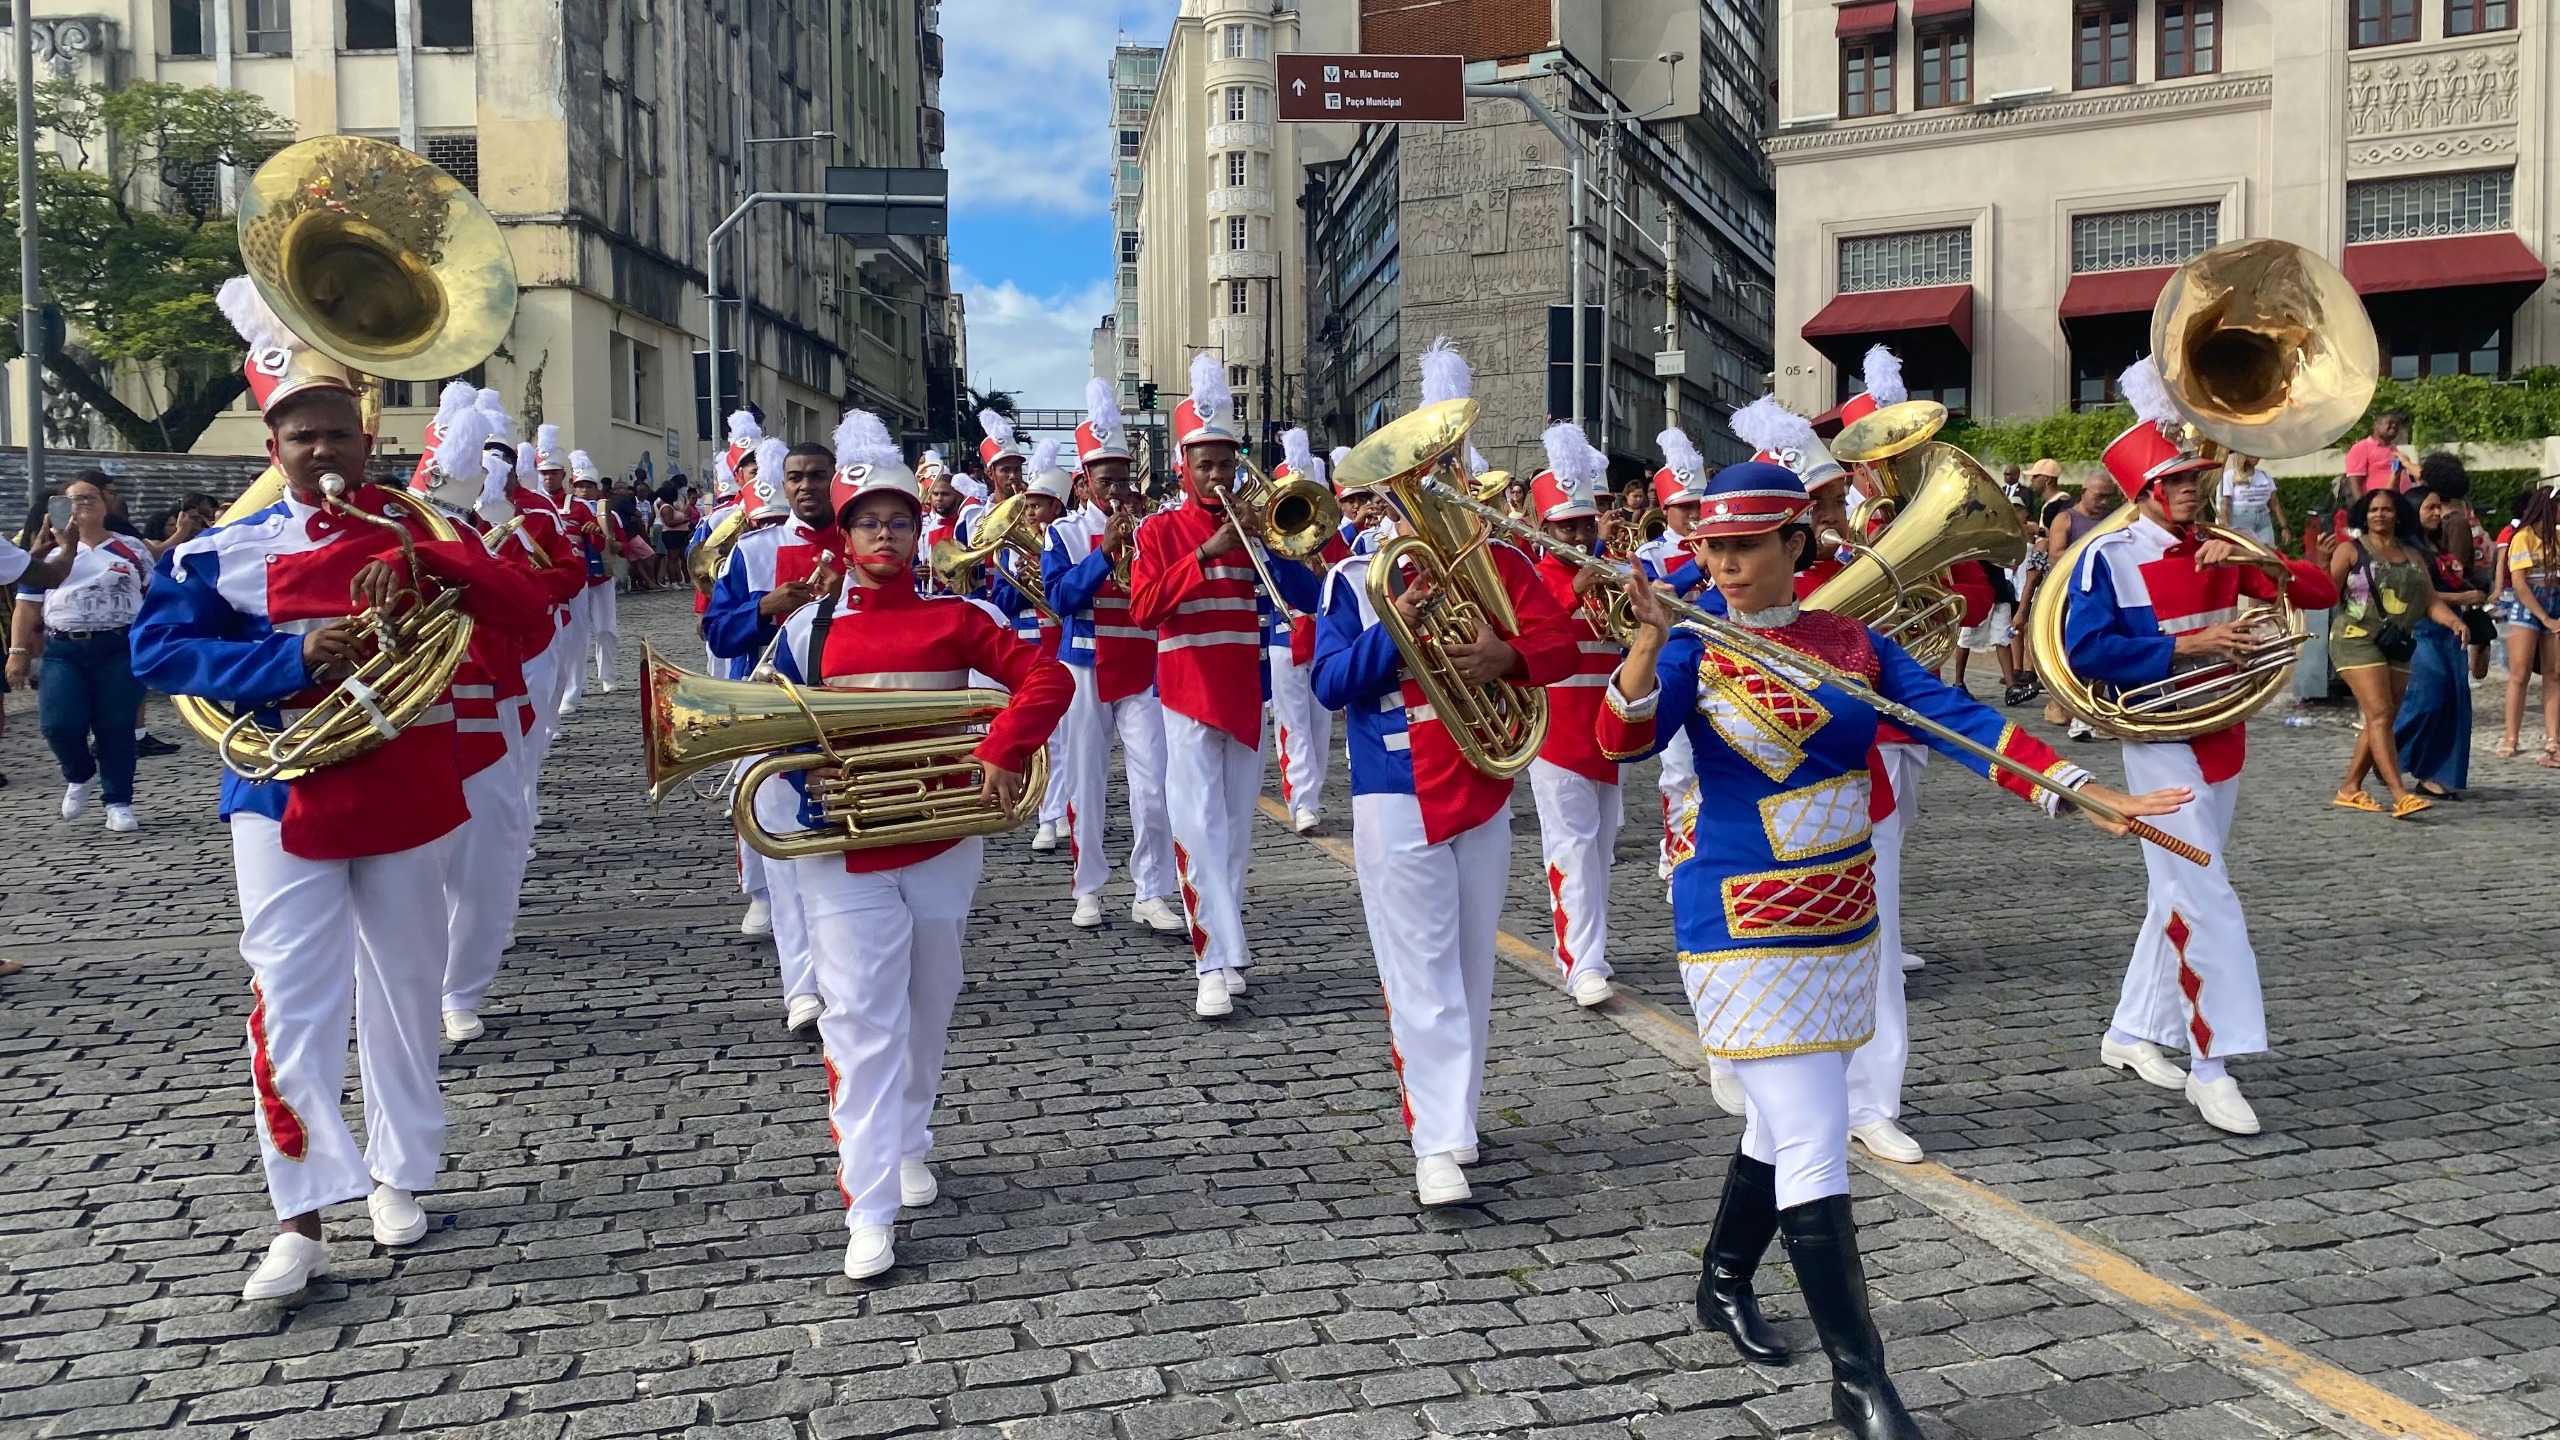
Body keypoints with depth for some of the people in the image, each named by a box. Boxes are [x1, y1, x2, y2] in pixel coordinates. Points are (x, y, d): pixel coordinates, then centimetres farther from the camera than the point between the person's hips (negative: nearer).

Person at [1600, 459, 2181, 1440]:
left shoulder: (1852, 641, 3)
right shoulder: (1694, 650, -8)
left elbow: (1961, 721, -2)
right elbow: (1624, 739, -23)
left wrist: (2092, 794, -11)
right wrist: (1649, 639, -41)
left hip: (1841, 921, 6)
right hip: (1744, 930, -5)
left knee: (1782, 1126, 19)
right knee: (1812, 1149, -8)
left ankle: (1723, 1284, 41)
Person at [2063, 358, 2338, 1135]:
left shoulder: (2218, 550, 7)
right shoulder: (2108, 557, -12)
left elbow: (2320, 589, 4)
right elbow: (2086, 650, -22)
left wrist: (2259, 562, -15)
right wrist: (2187, 644, -24)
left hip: (2222, 737, 7)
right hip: (2161, 740, -7)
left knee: (2181, 895, 13)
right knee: (2207, 899, -10)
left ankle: (2132, 1033, 26)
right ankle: (2211, 1066, -4)